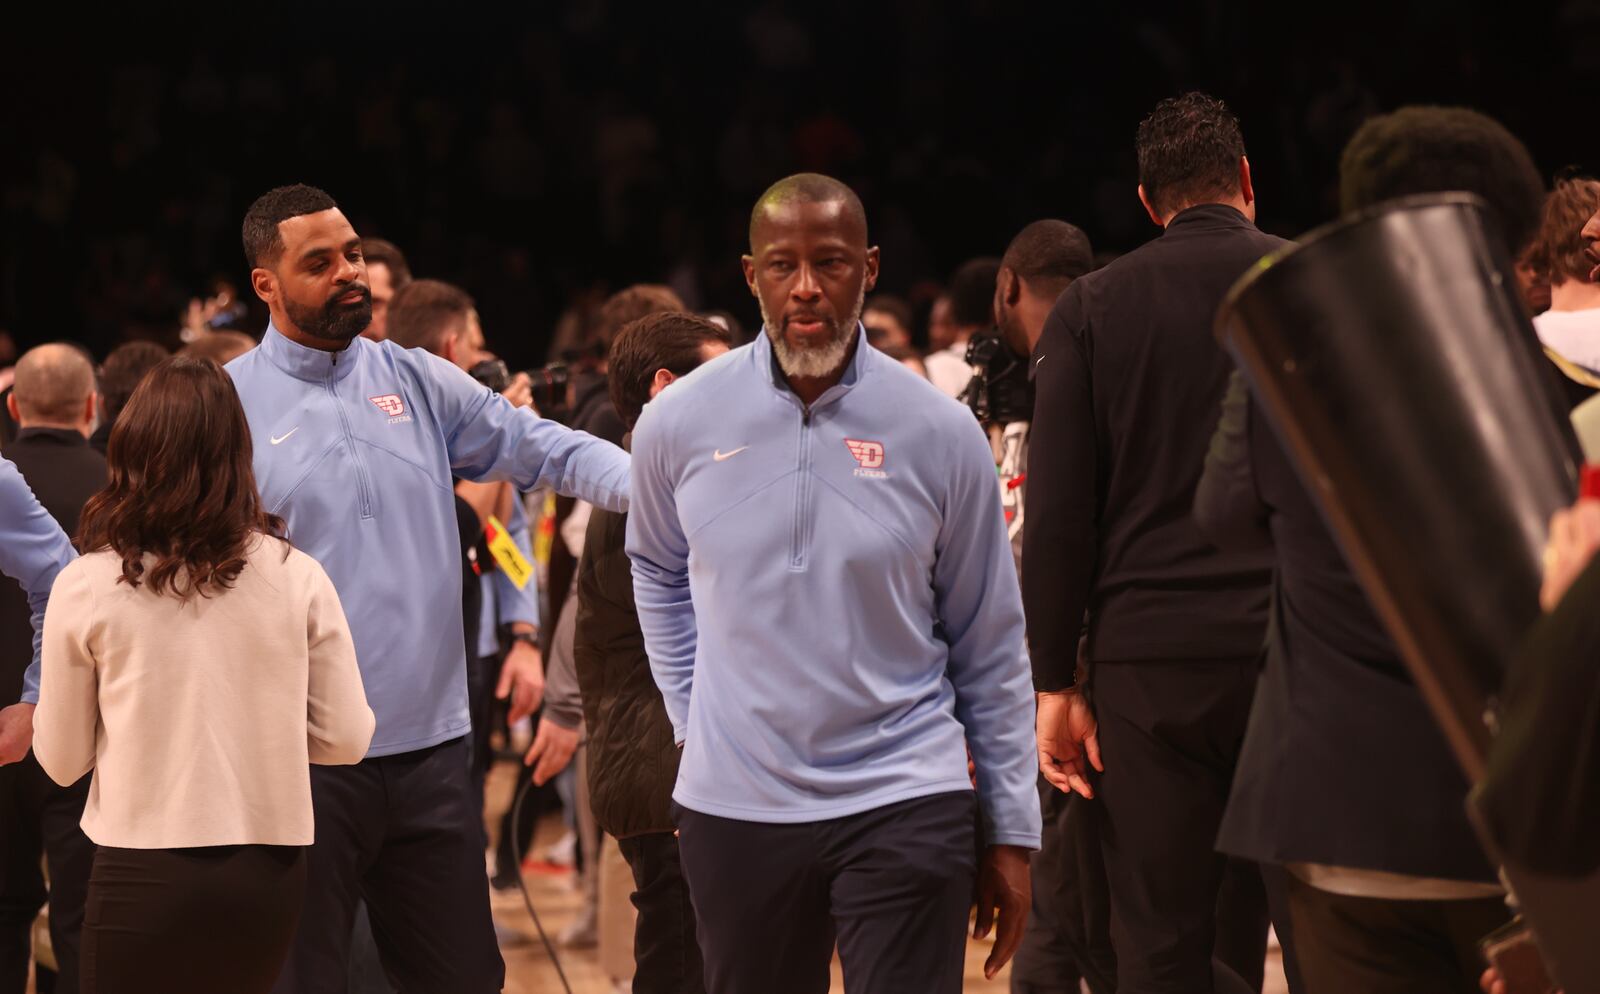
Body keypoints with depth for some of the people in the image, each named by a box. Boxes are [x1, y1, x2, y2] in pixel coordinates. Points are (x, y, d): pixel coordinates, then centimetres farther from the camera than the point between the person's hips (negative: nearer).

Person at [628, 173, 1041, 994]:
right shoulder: (678, 423, -1)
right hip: (734, 806, 2)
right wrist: (691, 717, 10)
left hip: (904, 804, -2)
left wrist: (1010, 831, 3)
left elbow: (990, 648, 3)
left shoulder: (939, 433, -4)